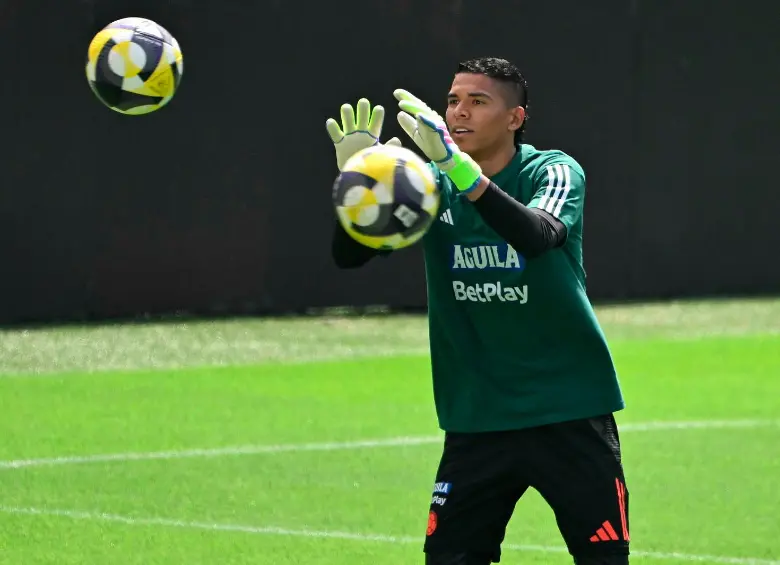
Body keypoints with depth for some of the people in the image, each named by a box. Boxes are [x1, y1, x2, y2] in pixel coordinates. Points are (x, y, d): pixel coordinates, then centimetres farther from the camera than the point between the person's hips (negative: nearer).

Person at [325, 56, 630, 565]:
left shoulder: (555, 172, -8)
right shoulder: (431, 185, 3)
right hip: (477, 421, 3)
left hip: (570, 413, -3)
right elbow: (349, 255, -8)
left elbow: (538, 235, -31)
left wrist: (459, 166, -44)